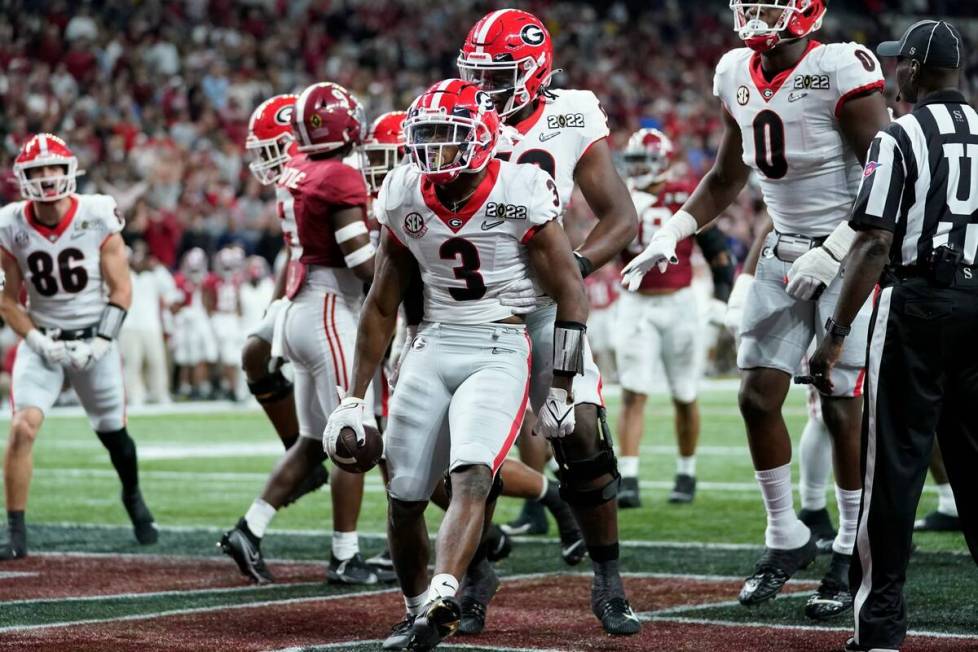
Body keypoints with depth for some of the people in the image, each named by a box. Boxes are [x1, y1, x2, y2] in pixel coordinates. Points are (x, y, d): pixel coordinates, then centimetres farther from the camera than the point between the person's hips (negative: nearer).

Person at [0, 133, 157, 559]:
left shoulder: (97, 219, -12)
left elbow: (121, 291, -5)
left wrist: (98, 343, -14)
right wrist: (39, 342, -12)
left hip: (95, 338, 0)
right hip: (41, 340, 0)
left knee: (113, 433, 11)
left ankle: (133, 497, 43)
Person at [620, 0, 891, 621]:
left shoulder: (840, 71, -18)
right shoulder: (739, 76, 4)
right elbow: (725, 179, 17)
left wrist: (832, 251, -24)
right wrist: (669, 237, 7)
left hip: (851, 251, -6)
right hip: (787, 251, 6)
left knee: (843, 408, -5)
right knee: (758, 395, 1)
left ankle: (853, 557, 7)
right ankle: (786, 538, 17)